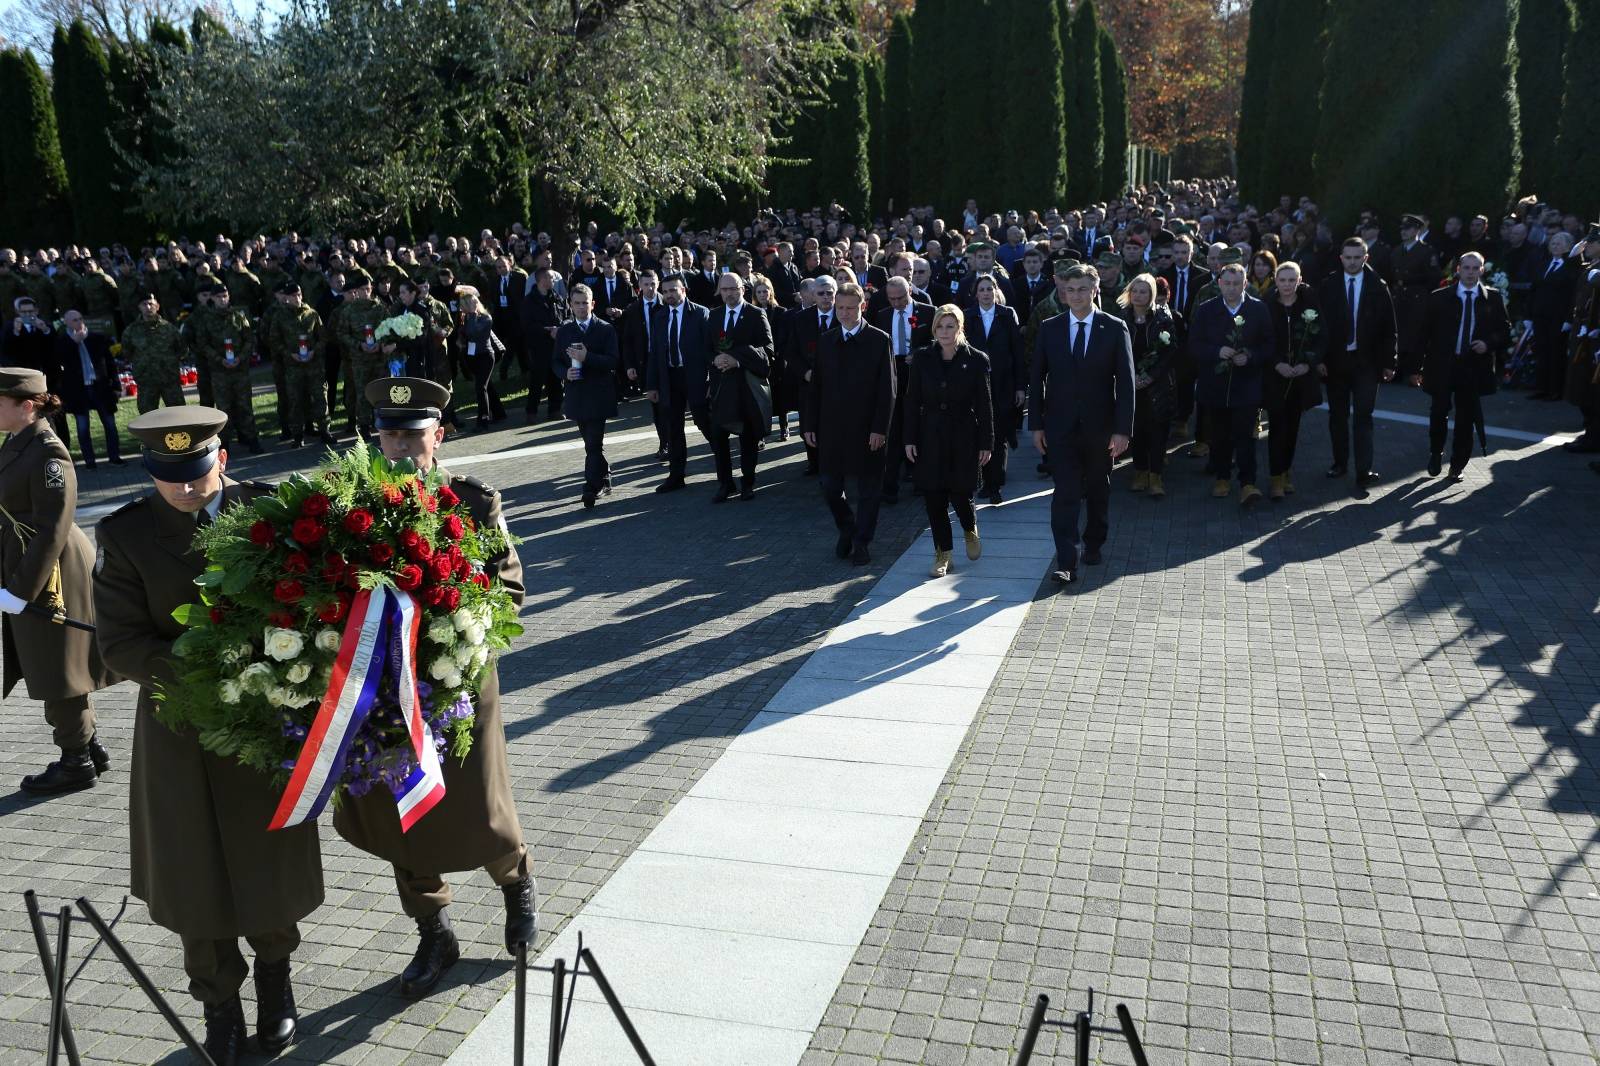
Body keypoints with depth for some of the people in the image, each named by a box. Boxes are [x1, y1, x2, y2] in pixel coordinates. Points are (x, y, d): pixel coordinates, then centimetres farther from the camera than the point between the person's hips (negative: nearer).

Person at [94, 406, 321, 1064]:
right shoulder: (125, 535, -7)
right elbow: (120, 643, -10)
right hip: (179, 728, 0)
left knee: (271, 865, 14)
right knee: (196, 879, 11)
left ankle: (274, 977, 42)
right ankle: (220, 1003, 35)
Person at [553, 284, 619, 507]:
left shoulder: (605, 329, -3)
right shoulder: (564, 331, 9)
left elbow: (612, 362, -12)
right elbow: (556, 361, 12)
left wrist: (587, 358, -23)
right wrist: (565, 372, -9)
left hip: (599, 395, -5)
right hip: (576, 394, 5)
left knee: (594, 443, -10)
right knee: (592, 442, 15)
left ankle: (591, 488, -11)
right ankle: (604, 480, 28)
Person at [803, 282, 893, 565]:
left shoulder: (879, 340, -3)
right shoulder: (825, 341, 8)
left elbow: (887, 389, -6)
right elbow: (815, 386, 9)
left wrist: (880, 428, -12)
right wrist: (809, 424, 4)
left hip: (867, 428, -3)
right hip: (831, 426, 3)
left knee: (868, 487, 5)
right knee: (829, 484, 7)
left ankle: (861, 542, 17)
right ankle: (846, 529, 30)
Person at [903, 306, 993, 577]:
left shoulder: (976, 360, -5)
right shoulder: (922, 358, 1)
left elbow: (985, 405, -2)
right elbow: (912, 401, 4)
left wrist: (986, 443, -3)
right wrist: (910, 439, -1)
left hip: (964, 438, -2)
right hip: (930, 438, 2)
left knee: (960, 495, -2)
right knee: (934, 499, 3)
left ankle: (970, 531, 32)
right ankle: (943, 554, 17)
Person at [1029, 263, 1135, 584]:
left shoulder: (1115, 328, -3)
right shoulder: (1049, 328, 2)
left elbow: (1125, 381, -5)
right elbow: (1037, 378, 4)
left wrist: (1122, 429, -10)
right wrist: (1036, 424, -1)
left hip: (1099, 426, 0)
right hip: (1061, 426, 0)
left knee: (1098, 491, 15)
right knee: (1065, 493, -7)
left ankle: (1093, 544, 36)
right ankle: (1066, 563, -9)